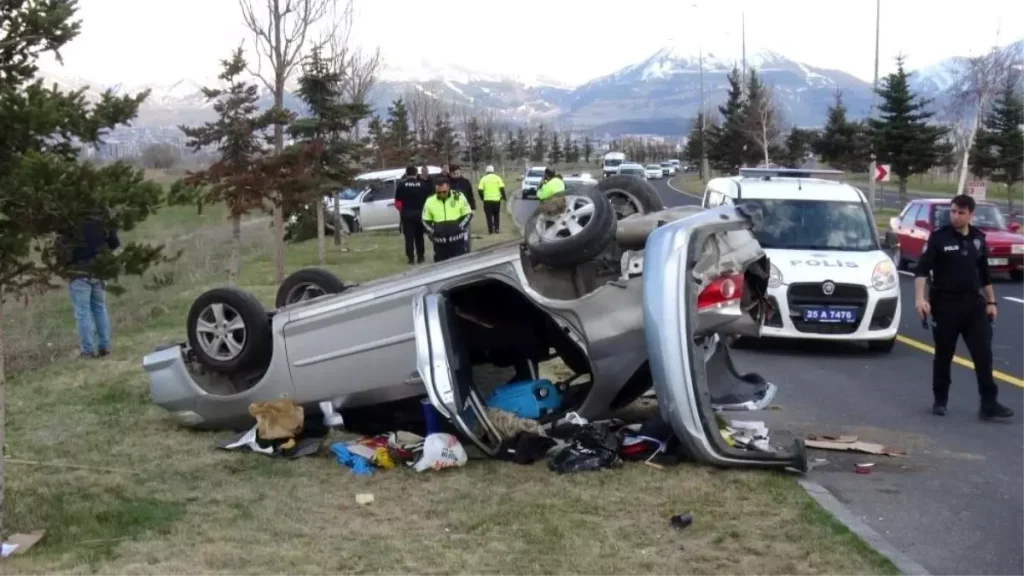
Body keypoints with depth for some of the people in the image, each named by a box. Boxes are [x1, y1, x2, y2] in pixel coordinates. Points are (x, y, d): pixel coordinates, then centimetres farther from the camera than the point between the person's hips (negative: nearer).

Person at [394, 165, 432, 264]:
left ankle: (411, 258, -1)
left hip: (407, 214, -1)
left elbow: (397, 202, -4)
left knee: (409, 236, 2)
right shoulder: (423, 184, -1)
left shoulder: (401, 185, -3)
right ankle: (420, 257, 16)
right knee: (419, 236, 14)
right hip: (420, 213, 1)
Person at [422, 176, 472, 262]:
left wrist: (460, 226, -9)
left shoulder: (459, 197, -2)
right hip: (440, 242, 2)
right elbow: (425, 220, 11)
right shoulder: (430, 201, 2)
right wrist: (432, 231, -5)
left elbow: (468, 214, 5)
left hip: (457, 239, -1)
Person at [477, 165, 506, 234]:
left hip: (487, 200, -1)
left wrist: (482, 198, 10)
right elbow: (502, 188, -3)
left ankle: (491, 230, -1)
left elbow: (480, 189, -3)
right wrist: (503, 196, 8)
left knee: (489, 216, 4)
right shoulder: (497, 178, 4)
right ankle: (497, 229, 12)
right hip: (496, 199, 1)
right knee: (496, 215, 15)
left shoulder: (484, 179, 2)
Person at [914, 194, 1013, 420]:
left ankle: (989, 404, -2)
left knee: (983, 354, -4)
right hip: (945, 304, -3)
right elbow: (922, 269, -12)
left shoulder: (978, 239, 8)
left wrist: (991, 302, 15)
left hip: (973, 303, 3)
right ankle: (940, 401, 20)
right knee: (943, 356, 6)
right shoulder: (939, 237, -6)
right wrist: (920, 298, -24)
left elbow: (985, 274, 18)